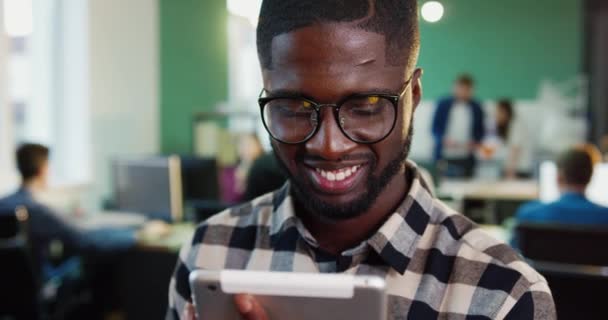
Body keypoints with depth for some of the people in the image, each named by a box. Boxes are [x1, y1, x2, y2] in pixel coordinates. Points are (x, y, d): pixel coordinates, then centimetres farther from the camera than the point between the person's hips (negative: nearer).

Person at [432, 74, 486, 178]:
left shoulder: (476, 108, 7)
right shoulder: (443, 104, 3)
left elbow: (481, 130, 13)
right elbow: (435, 127, 5)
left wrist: (476, 143, -6)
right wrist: (444, 139, -13)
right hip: (445, 158, -1)